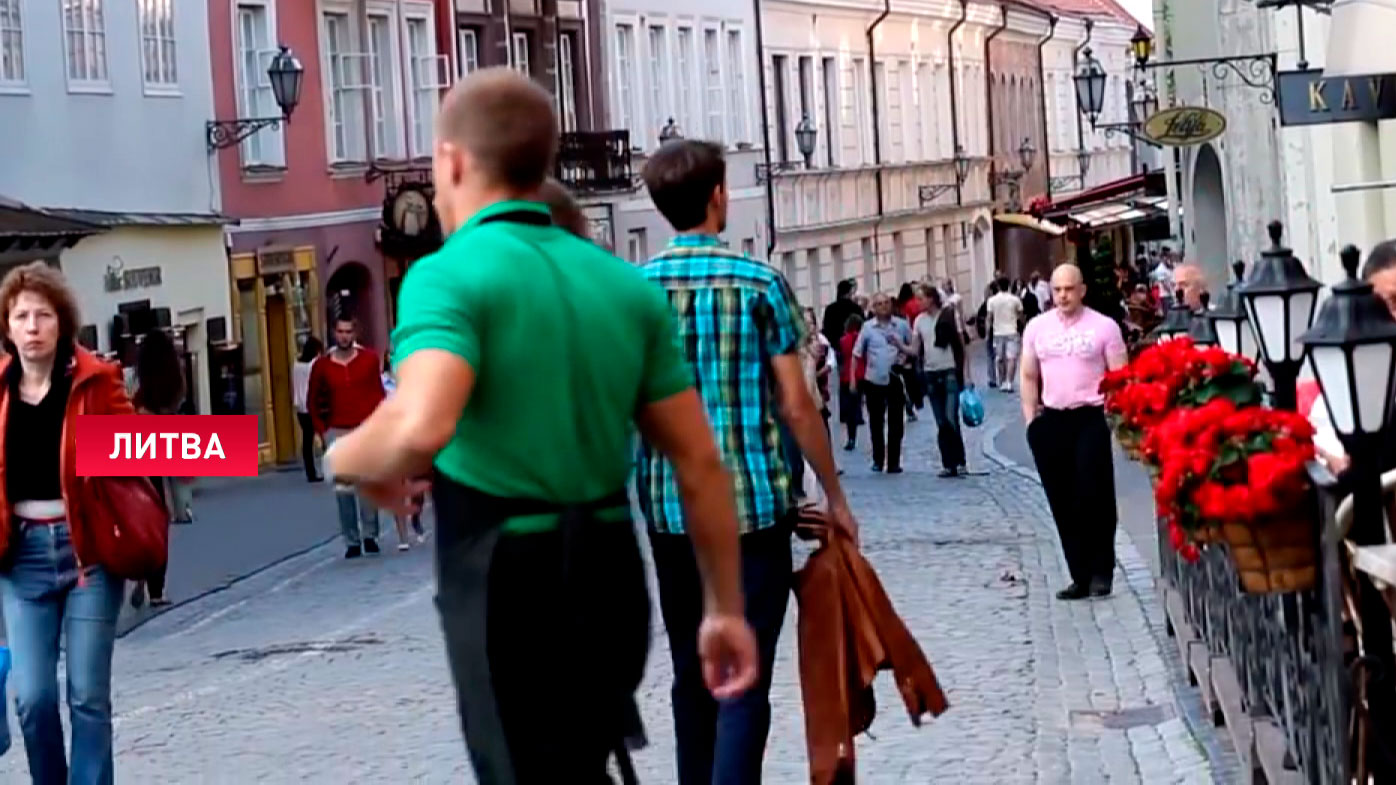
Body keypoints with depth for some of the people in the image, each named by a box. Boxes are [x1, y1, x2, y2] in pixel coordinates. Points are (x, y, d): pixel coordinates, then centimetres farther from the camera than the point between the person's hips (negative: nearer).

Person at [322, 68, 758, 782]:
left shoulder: (449, 275, -12)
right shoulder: (627, 285, 7)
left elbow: (421, 427, -29)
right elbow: (700, 463, 8)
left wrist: (347, 459, -7)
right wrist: (725, 608, 16)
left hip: (509, 594, -6)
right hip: (610, 584, 6)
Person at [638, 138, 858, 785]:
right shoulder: (759, 282, -5)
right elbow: (795, 405, -6)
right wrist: (835, 497, 4)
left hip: (668, 507, 4)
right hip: (752, 502, -4)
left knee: (691, 674, 15)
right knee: (744, 680, -4)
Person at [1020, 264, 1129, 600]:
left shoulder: (1104, 327, 0)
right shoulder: (1037, 327, 11)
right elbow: (1029, 377, 15)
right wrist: (1031, 419, 7)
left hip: (1091, 419, -4)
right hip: (1050, 421, 4)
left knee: (1094, 497, -9)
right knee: (1063, 503, 5)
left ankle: (1101, 572, 2)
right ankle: (1081, 576, 11)